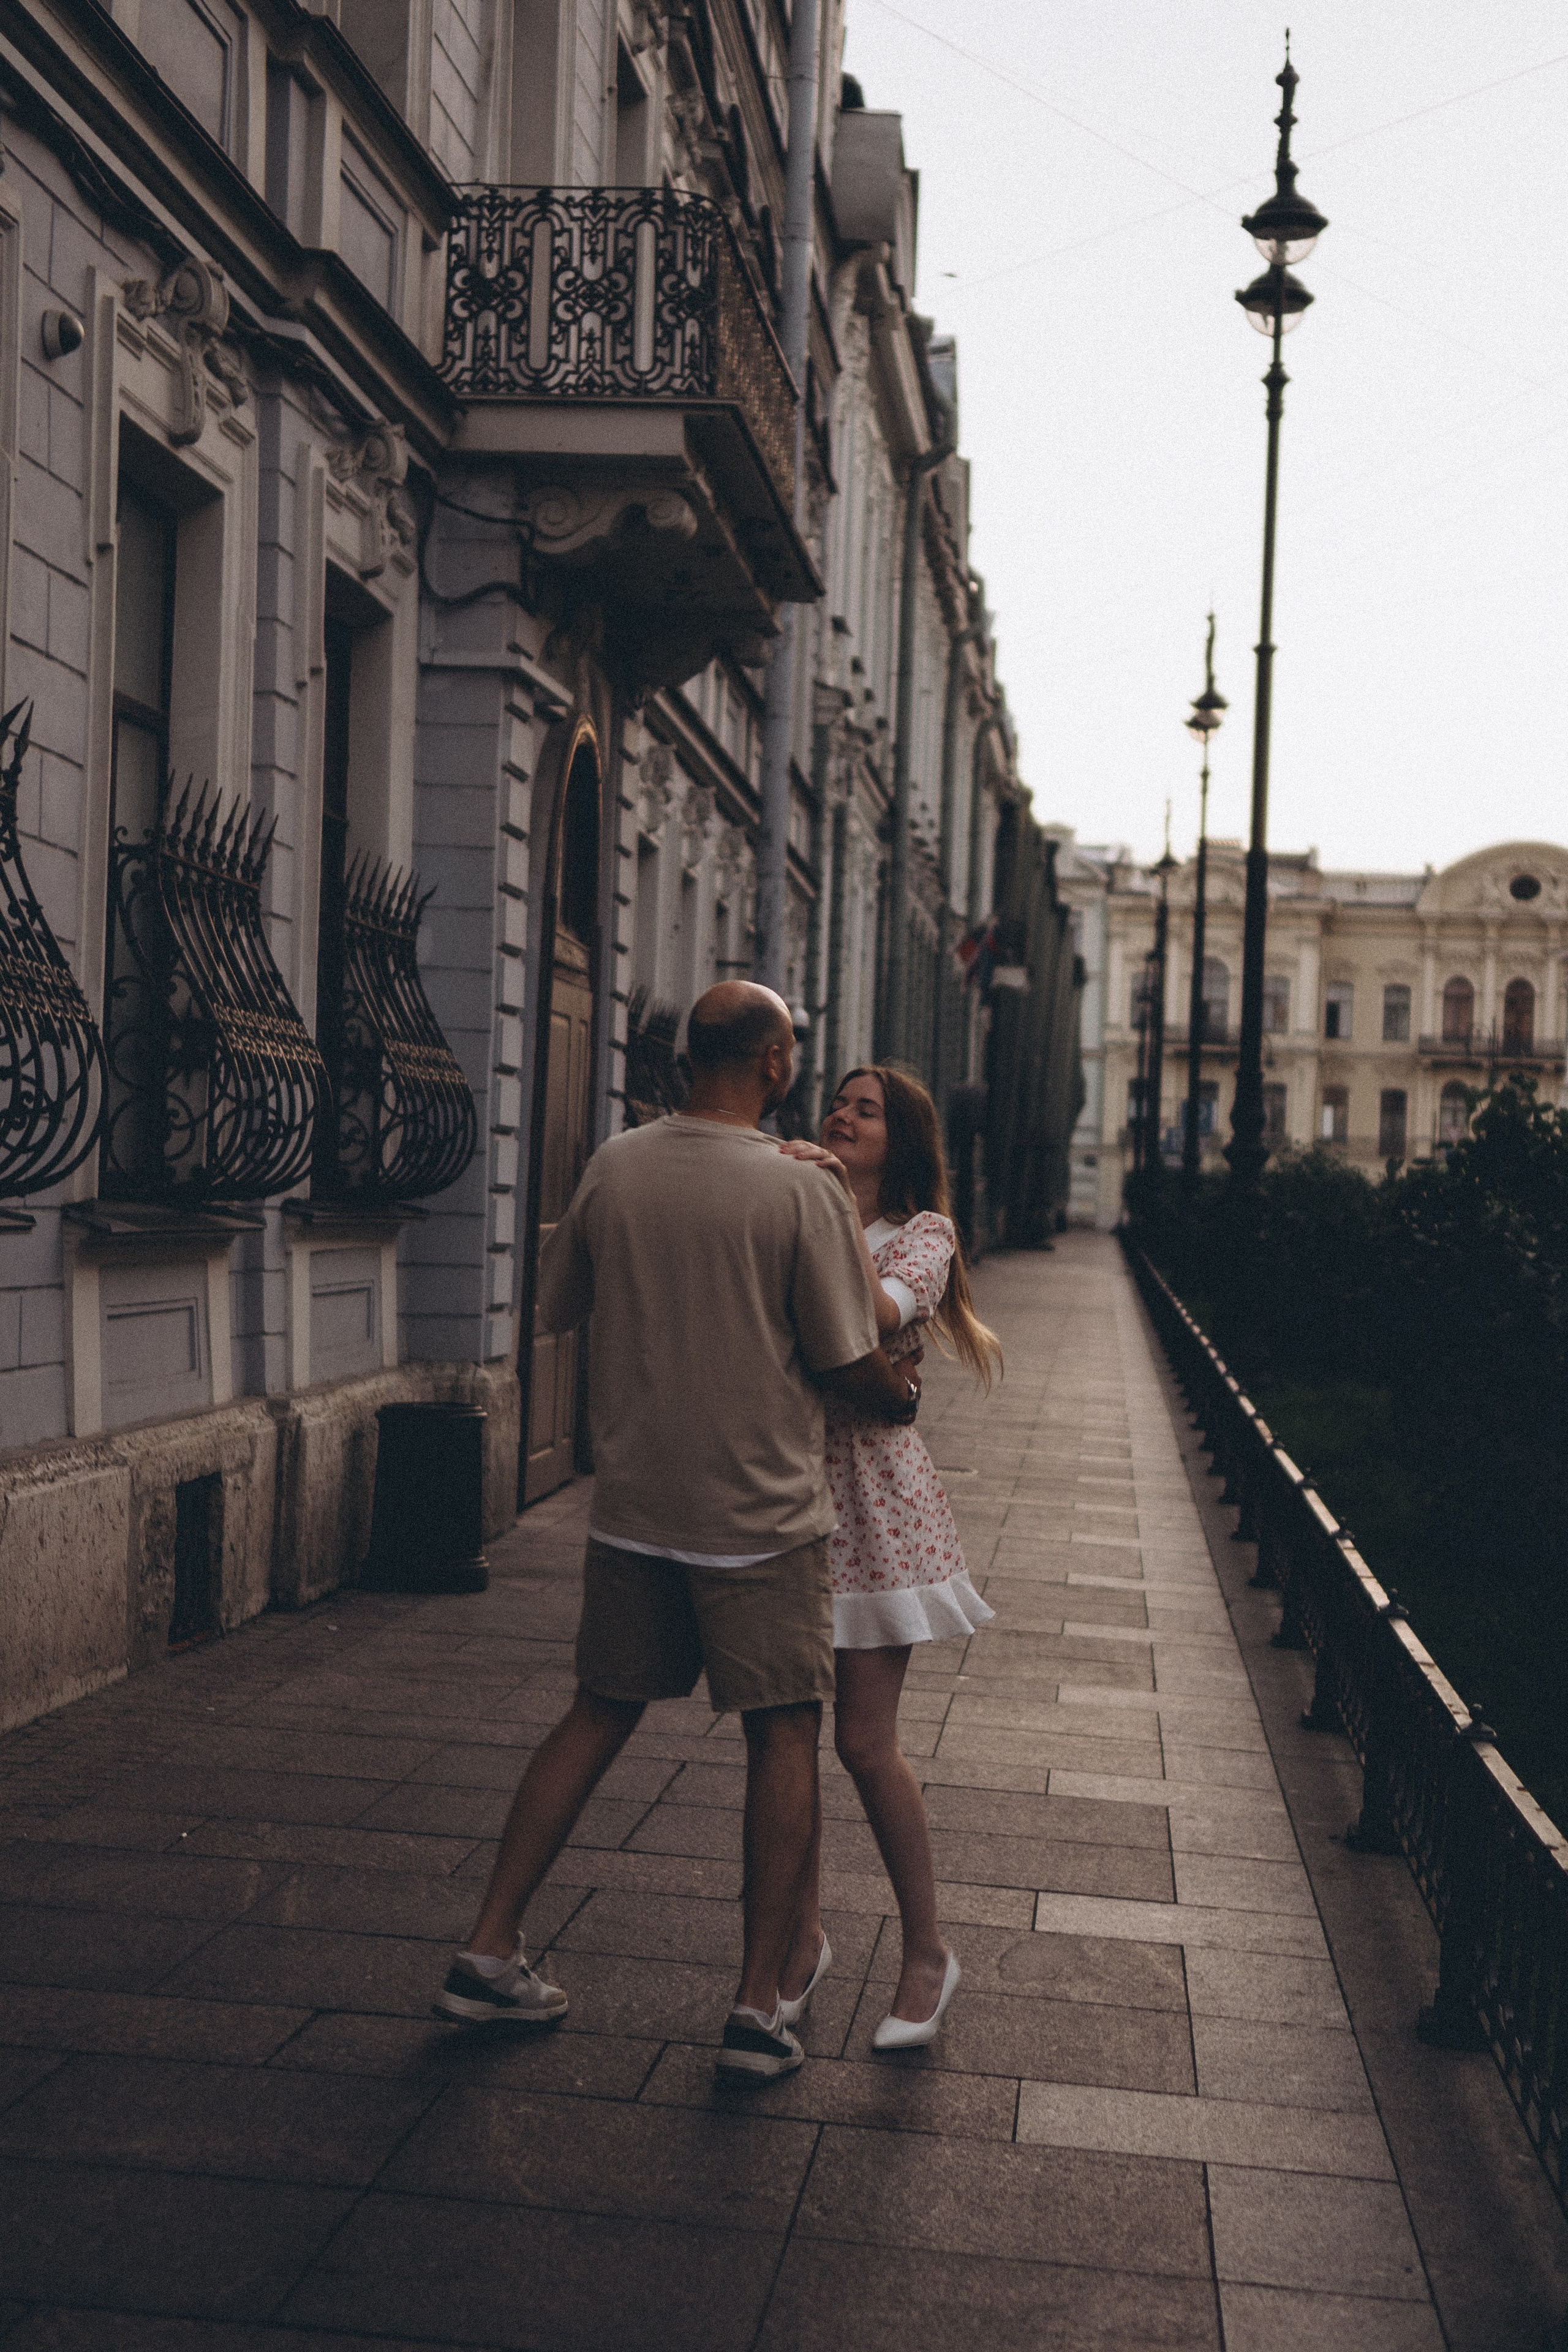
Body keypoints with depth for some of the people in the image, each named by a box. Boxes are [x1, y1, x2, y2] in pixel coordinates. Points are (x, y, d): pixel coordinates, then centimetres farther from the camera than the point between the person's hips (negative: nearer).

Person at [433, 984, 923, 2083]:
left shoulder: (613, 1168, -1)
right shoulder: (804, 1192, -14)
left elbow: (557, 1305, 12)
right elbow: (852, 1366, -10)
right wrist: (902, 1396, 11)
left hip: (633, 1504, 5)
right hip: (761, 1514, -4)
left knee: (598, 1717, 17)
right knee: (786, 1737, 7)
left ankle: (490, 1950, 20)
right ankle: (760, 2005, 8)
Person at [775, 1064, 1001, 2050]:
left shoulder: (921, 1234, 0)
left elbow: (878, 1316, -22)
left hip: (871, 1494, -4)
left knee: (866, 1741, -3)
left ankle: (928, 1952, 15)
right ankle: (803, 1939, 24)